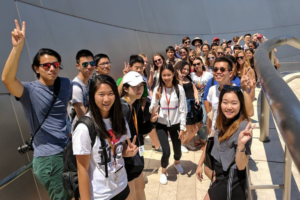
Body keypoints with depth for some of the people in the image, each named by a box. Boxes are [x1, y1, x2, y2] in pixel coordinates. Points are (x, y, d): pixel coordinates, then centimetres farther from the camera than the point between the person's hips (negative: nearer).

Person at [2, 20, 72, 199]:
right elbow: (7, 78, -33)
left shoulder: (66, 84, 0)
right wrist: (18, 47, -42)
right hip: (48, 158, -5)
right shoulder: (29, 90, -13)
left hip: (69, 150, 5)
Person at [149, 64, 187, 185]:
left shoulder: (179, 88, -11)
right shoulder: (157, 89, -10)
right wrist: (156, 100, -28)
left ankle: (177, 163, 51)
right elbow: (151, 110, -10)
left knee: (178, 150, 13)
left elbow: (183, 110, -7)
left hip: (175, 124, 1)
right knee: (166, 151, -9)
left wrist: (182, 128, -8)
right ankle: (163, 172, 22)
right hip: (161, 124, 0)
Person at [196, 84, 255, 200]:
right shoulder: (223, 121, -2)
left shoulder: (243, 127, -25)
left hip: (230, 181, -7)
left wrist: (241, 143, -41)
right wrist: (200, 164, 12)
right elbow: (213, 144, 9)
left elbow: (241, 166, -26)